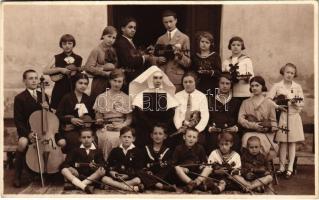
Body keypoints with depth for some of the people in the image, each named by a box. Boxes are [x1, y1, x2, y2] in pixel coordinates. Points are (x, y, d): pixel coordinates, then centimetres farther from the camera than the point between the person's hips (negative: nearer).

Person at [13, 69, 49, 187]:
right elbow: (17, 121, -8)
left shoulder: (43, 96, 11)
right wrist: (28, 133, -24)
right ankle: (17, 175, -17)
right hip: (27, 131, -4)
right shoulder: (19, 98, -3)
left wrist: (46, 108, -8)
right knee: (23, 142, -37)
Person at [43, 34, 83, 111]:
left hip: (73, 90, 1)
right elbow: (45, 71, -5)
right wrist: (60, 69, -14)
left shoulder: (78, 59, 6)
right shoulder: (57, 58, 5)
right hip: (59, 90, 0)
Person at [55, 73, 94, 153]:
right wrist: (71, 119, -15)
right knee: (79, 142, -32)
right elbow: (58, 115, -2)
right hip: (69, 130, -3)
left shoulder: (88, 99, 14)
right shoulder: (67, 98, 1)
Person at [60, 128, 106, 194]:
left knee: (102, 171, -30)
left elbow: (102, 165, -5)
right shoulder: (76, 150, 10)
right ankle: (85, 187, -42)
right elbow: (66, 163, 1)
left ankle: (75, 185, -35)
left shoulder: (97, 151, 8)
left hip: (92, 176, -1)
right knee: (64, 170, -23)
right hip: (78, 175, 1)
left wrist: (95, 167, -26)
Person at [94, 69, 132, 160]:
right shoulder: (102, 97, 12)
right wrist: (99, 121, -11)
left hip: (121, 128, 1)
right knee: (109, 138, -24)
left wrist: (122, 126, -6)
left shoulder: (126, 98, 15)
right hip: (105, 128, 0)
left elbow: (129, 119, 12)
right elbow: (98, 118, 11)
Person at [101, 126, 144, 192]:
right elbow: (109, 165, 13)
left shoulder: (137, 152, 6)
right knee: (104, 179, -26)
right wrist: (111, 172, -9)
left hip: (131, 178, -2)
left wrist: (128, 175, -12)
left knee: (138, 180, -33)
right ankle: (129, 188, -33)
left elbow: (139, 168, 0)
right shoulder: (115, 151, 14)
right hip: (116, 177, 2)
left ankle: (114, 184, -28)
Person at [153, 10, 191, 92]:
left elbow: (188, 63, -1)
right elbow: (154, 58, 18)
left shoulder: (184, 38, 2)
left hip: (177, 80, -3)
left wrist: (179, 54, -19)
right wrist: (158, 59, -4)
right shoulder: (160, 39, 15)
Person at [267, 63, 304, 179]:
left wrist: (295, 103, -17)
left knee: (292, 143, 3)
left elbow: (302, 103, 3)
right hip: (281, 116, -1)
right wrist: (276, 105, -18)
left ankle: (290, 168, 8)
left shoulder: (297, 87, 5)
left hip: (294, 116, 1)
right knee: (283, 143, 2)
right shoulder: (277, 86, 1)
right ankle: (281, 167, 10)